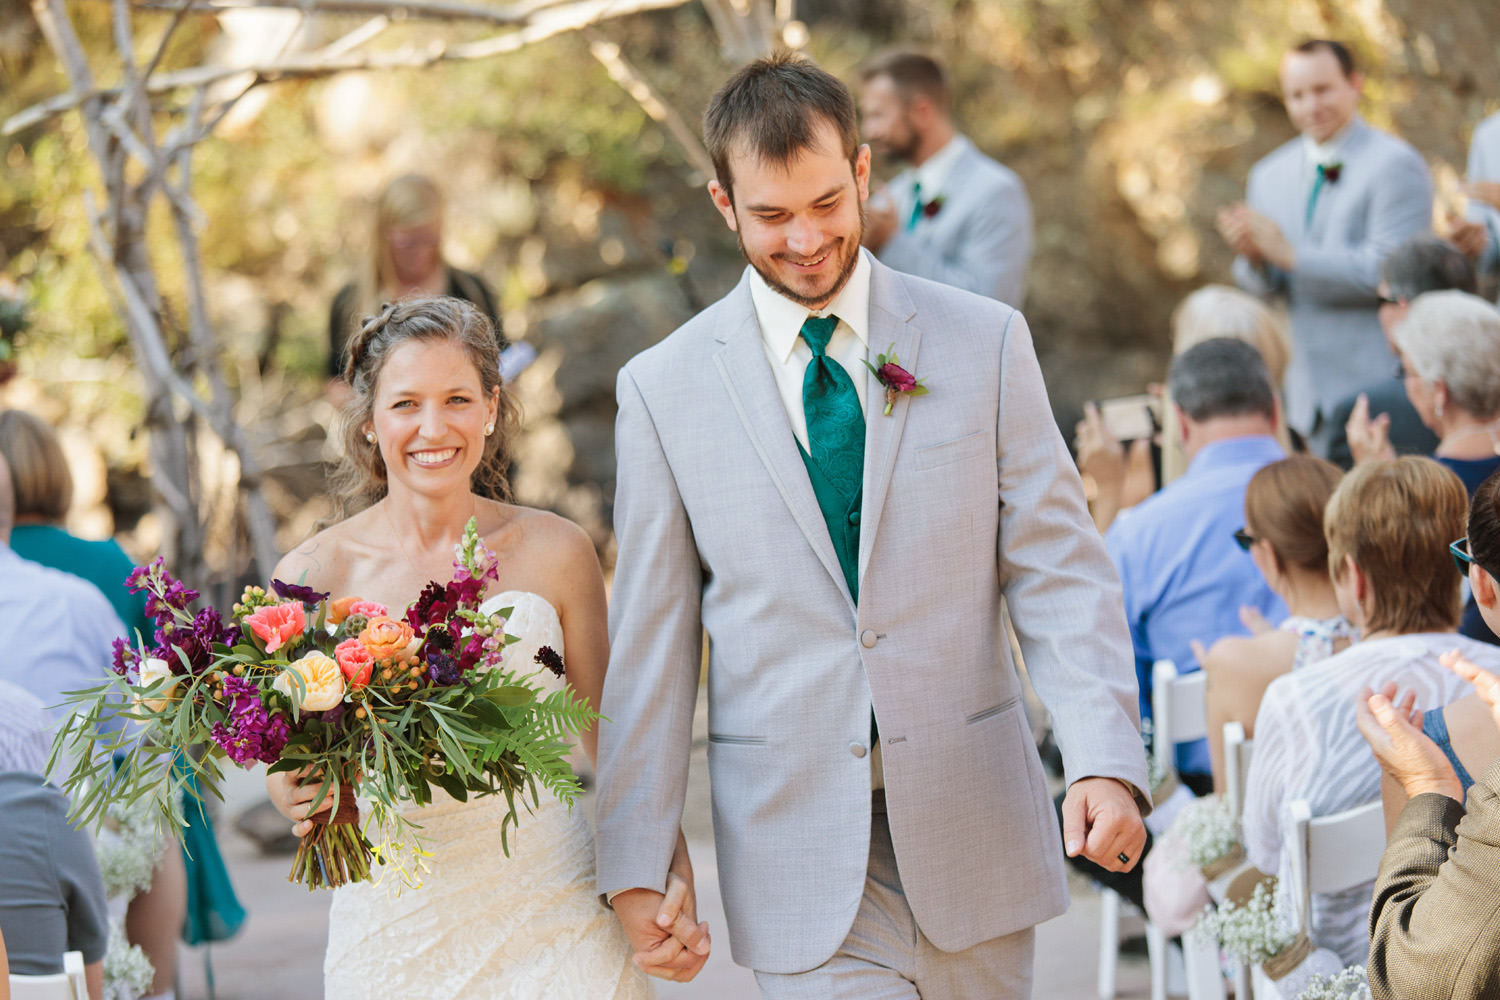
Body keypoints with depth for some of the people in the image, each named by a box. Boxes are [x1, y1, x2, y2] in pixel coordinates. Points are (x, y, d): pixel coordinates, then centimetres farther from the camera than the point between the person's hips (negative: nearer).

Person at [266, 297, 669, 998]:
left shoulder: (556, 553, 0)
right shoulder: (313, 574, -3)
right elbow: (283, 761, 6)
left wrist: (674, 873, -7)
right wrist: (297, 795, -17)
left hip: (547, 914, 0)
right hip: (394, 929, 0)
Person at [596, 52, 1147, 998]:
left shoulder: (984, 342, 2)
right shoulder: (664, 388, 1)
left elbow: (1060, 573, -1)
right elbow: (652, 639, 3)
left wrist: (1107, 762, -15)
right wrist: (636, 863, 0)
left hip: (972, 824, 1)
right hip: (798, 846, -1)